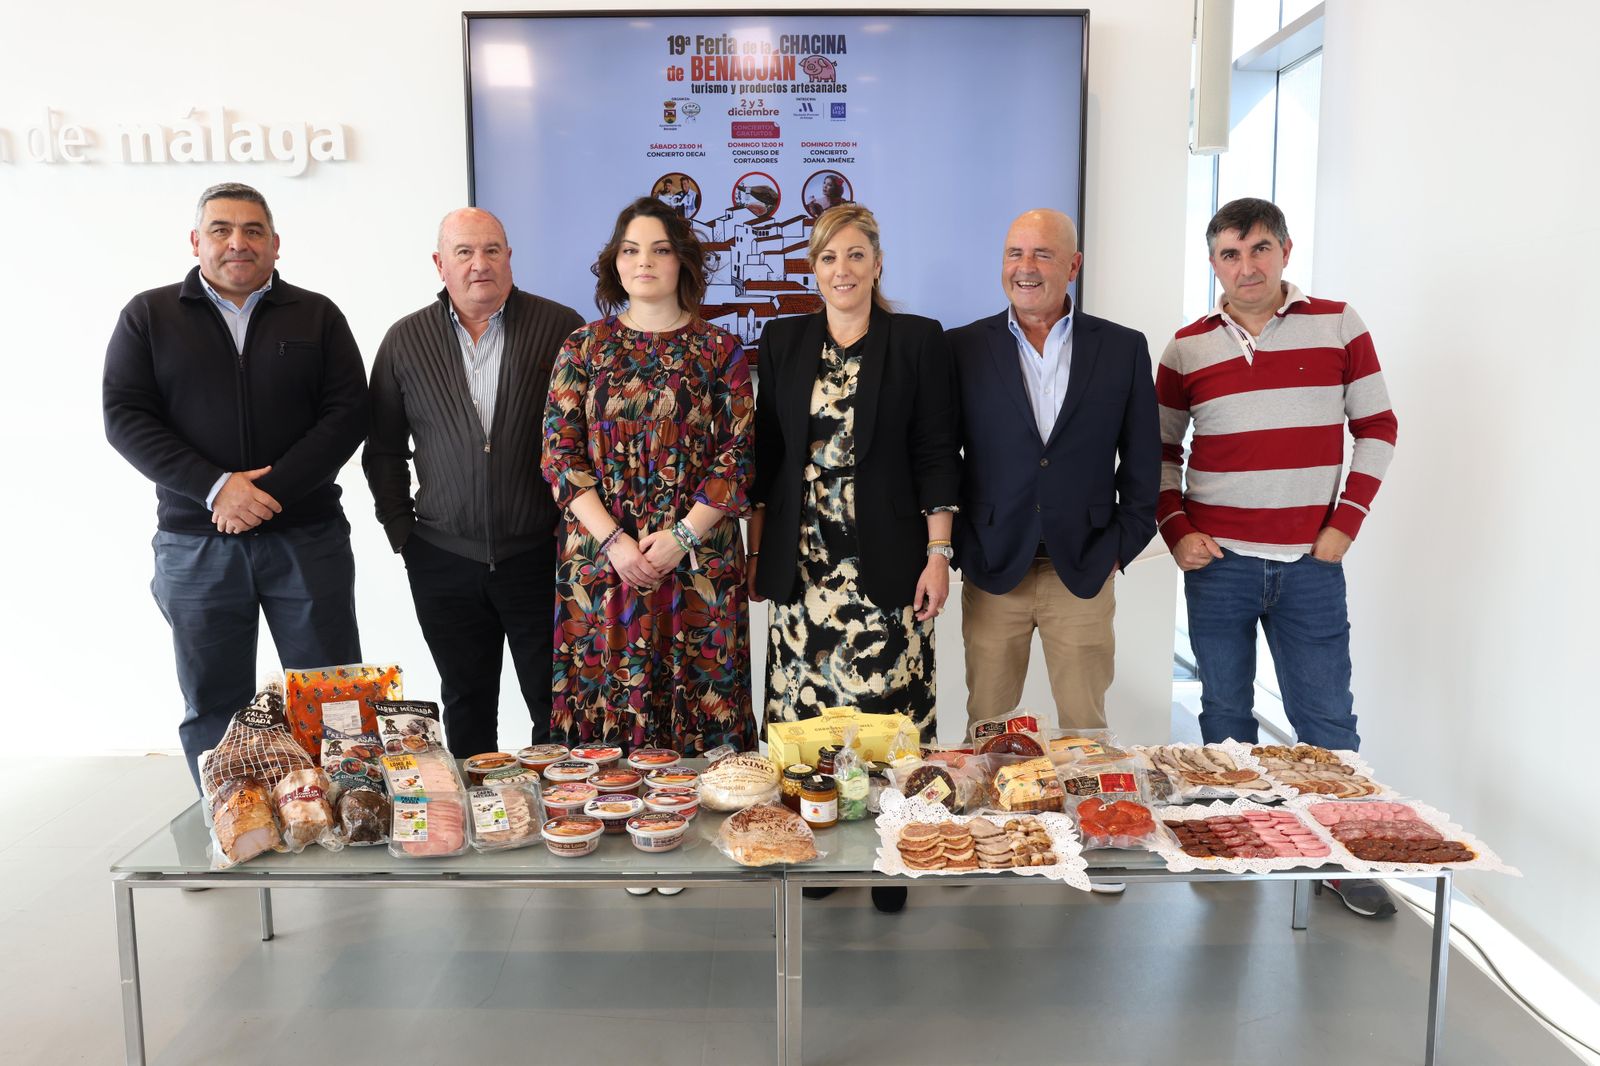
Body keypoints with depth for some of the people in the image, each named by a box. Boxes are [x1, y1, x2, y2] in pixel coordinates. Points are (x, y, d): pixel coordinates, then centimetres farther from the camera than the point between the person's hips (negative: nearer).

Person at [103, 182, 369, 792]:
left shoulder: (316, 316, 7)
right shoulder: (148, 317, 7)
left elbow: (347, 413, -2)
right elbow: (125, 417, -1)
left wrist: (272, 489, -14)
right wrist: (215, 487, -15)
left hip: (307, 537, 0)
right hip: (195, 545, 1)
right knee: (213, 709, 9)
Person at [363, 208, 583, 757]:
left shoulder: (561, 328, -2)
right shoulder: (406, 340, 5)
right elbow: (384, 449, 11)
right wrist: (401, 530, 5)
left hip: (542, 556, -2)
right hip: (445, 562, 2)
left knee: (555, 708, 6)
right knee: (467, 707, 15)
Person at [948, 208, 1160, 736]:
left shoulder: (1124, 348, 4)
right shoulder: (962, 348, 2)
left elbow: (1142, 461, 7)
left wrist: (1121, 547, 0)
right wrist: (961, 549, -2)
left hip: (1085, 572, 1)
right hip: (991, 572, 0)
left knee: (1085, 727, 10)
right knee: (986, 728, 8)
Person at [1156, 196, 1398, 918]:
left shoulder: (1337, 325, 2)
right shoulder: (1187, 347, 4)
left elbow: (1376, 428, 5)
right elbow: (1160, 450, 10)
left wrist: (1347, 521, -4)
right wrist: (1176, 530, -2)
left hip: (1311, 563, -1)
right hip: (1217, 561, 1)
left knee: (1327, 717, 6)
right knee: (1225, 714, 10)